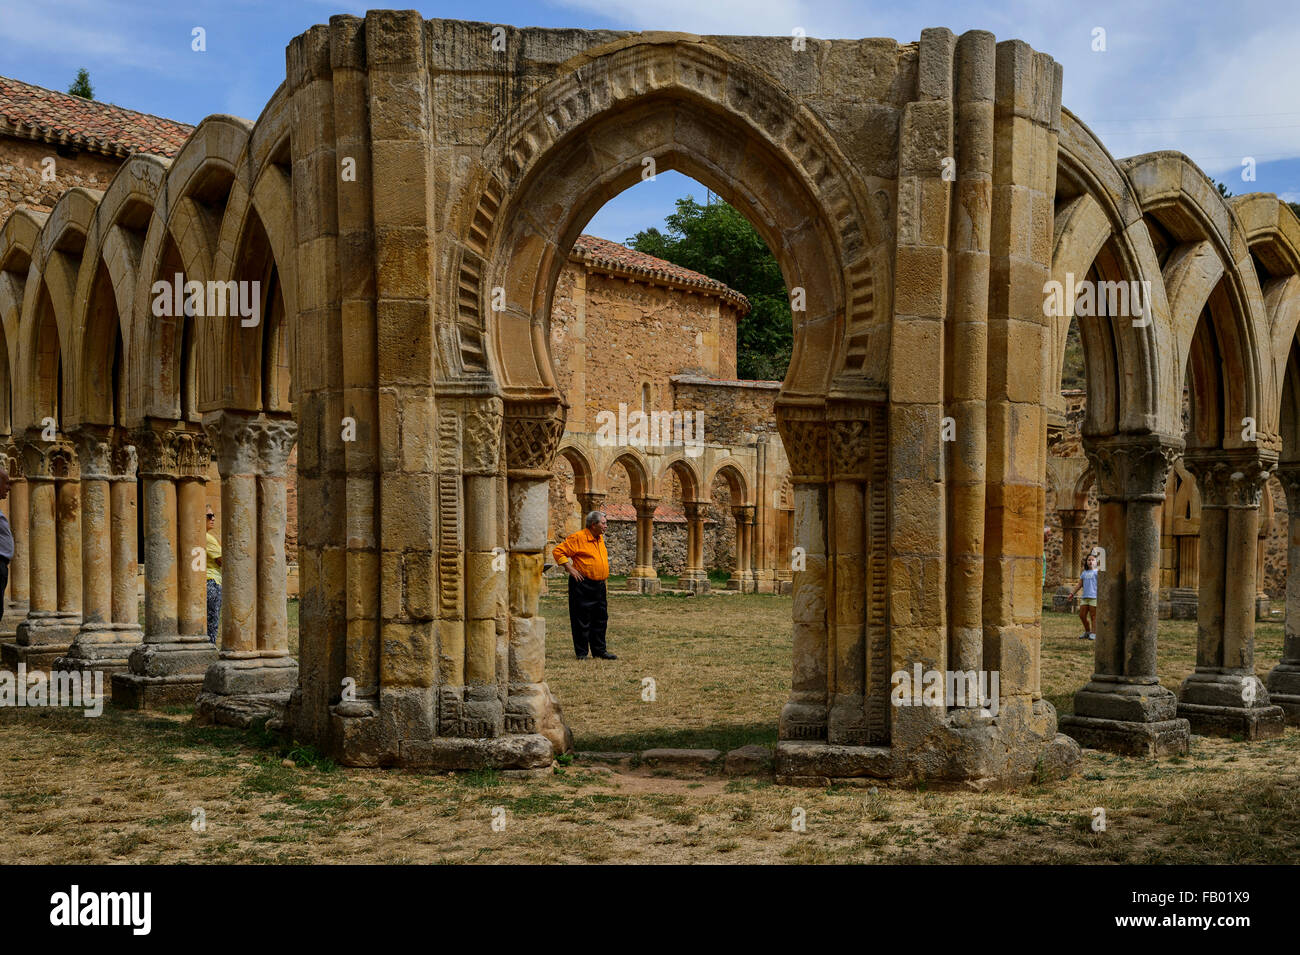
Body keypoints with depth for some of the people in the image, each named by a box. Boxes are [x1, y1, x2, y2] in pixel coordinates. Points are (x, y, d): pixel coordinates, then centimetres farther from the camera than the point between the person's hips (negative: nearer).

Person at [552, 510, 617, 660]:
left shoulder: (600, 538, 14)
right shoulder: (578, 538, -13)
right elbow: (558, 551, -15)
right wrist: (570, 569, -16)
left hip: (599, 585, 8)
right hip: (583, 585, -8)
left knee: (600, 619, 11)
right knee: (582, 620, -2)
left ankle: (599, 650, 19)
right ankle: (581, 652, 6)